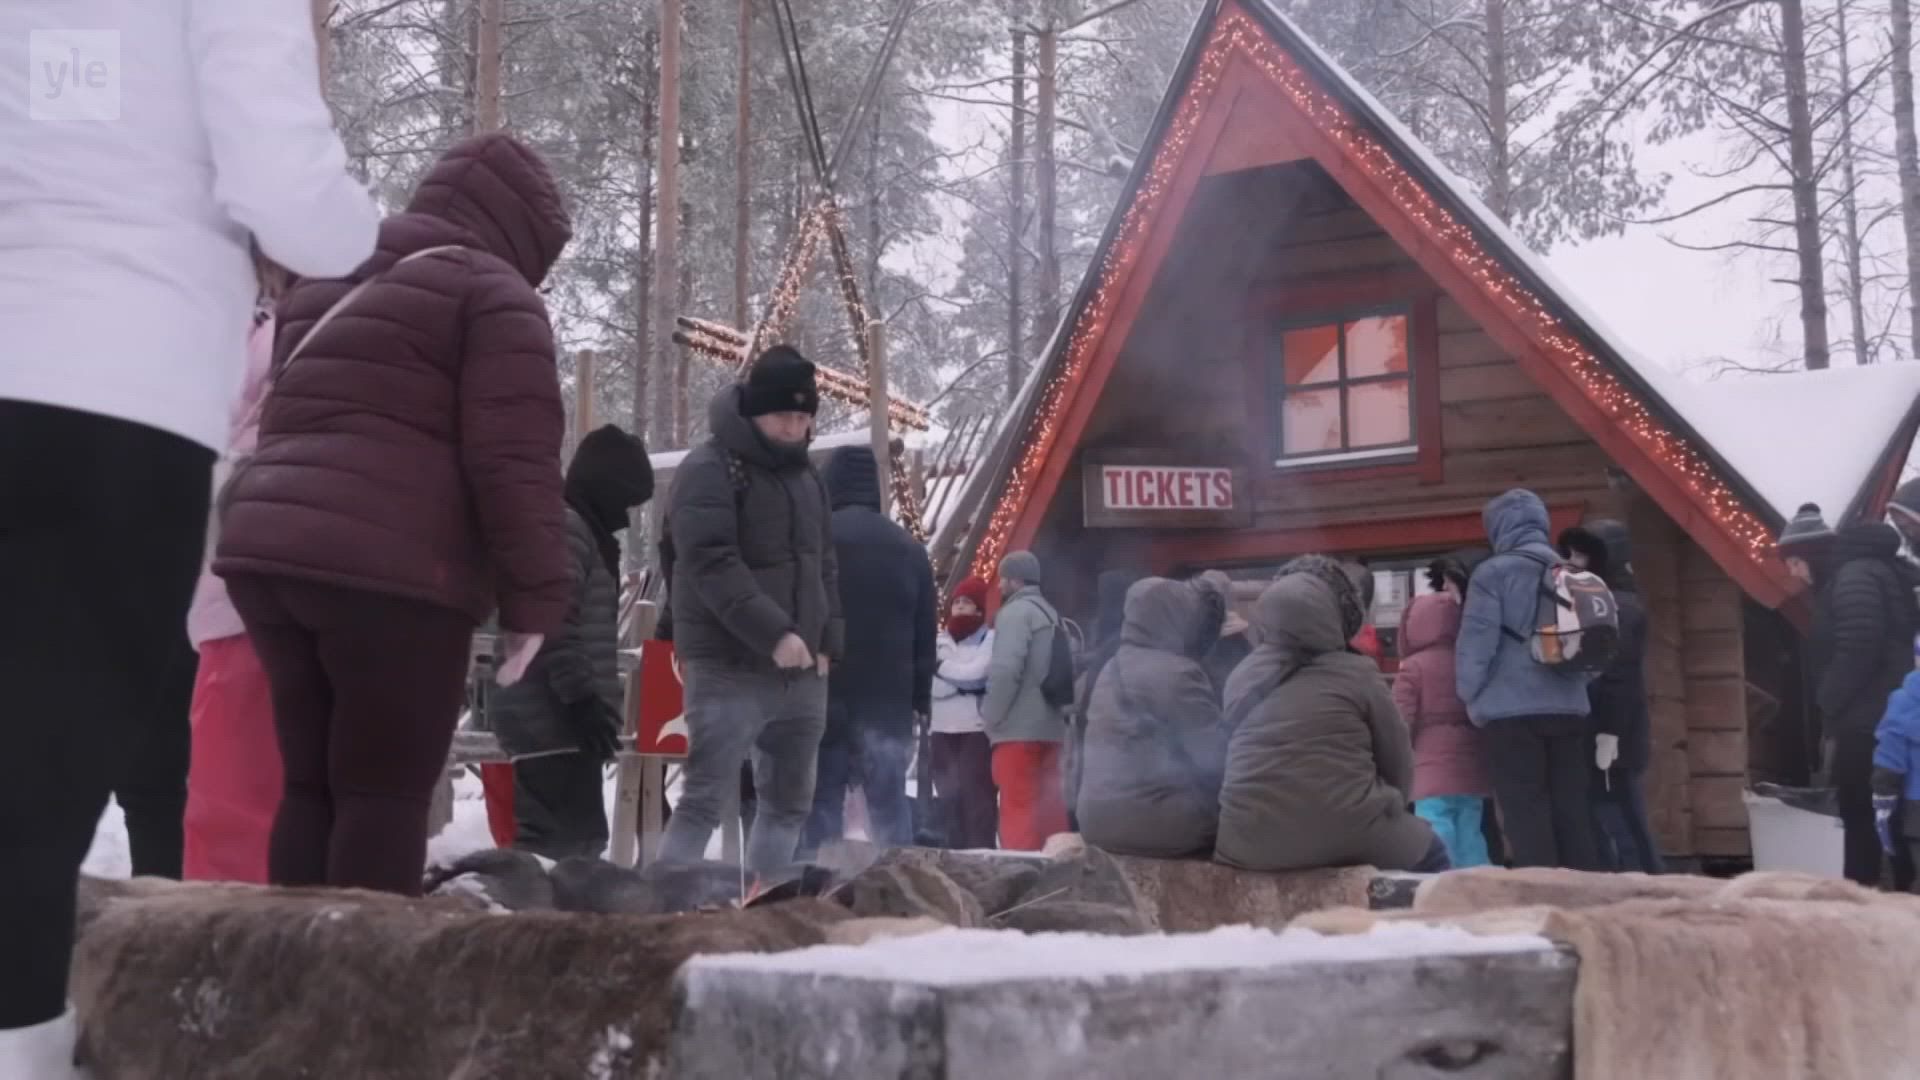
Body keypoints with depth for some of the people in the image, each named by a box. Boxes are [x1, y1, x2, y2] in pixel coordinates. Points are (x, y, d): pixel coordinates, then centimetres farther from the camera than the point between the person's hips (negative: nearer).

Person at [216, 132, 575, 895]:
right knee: (386, 794, -4)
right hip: (389, 569, -8)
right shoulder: (494, 294, 0)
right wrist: (534, 599, -7)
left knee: (309, 785, 13)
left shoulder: (323, 286, 26)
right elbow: (515, 461, -9)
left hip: (267, 548, 8)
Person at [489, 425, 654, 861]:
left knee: (581, 836, 12)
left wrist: (600, 700, 25)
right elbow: (554, 626, -21)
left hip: (552, 716, 11)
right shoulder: (564, 527, -11)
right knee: (567, 838, -15)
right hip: (550, 716, -11)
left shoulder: (585, 530, 22)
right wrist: (582, 699, -21)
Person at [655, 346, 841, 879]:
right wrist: (774, 633, -24)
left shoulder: (806, 476, 16)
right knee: (705, 797, -9)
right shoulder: (709, 470, -9)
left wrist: (827, 640, 7)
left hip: (801, 671, 8)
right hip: (730, 670, -8)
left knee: (789, 801, 14)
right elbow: (712, 564, -19)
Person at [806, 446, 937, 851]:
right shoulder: (910, 548, 10)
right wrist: (919, 702, 13)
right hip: (889, 704, 3)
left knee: (823, 807, 2)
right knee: (891, 809, 6)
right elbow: (926, 635, 10)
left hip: (823, 701, -3)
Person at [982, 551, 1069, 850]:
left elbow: (1005, 670, -19)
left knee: (1018, 809, -8)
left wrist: (992, 715, -10)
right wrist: (1058, 710, 17)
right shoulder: (1051, 614, 21)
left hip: (1018, 729, -9)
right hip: (1050, 727, 9)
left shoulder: (1015, 612, -8)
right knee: (1049, 808, 8)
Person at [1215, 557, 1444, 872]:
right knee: (1428, 850, 26)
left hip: (1245, 845, 4)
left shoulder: (1241, 676, 9)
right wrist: (1376, 810, 24)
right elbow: (1399, 769, 7)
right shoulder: (1356, 673, 0)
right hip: (1343, 842, -3)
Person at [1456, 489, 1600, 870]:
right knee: (1572, 812, 8)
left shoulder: (1491, 573, -5)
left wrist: (1473, 700, 4)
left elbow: (1476, 643, -7)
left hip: (1512, 711, -5)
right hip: (1569, 708, 6)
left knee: (1526, 814, -3)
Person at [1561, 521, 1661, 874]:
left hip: (1612, 740, -9)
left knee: (1625, 832, -7)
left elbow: (1620, 675, -17)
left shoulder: (1620, 605, -8)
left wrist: (1609, 734, -22)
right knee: (1606, 831, 9)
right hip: (1595, 736, 9)